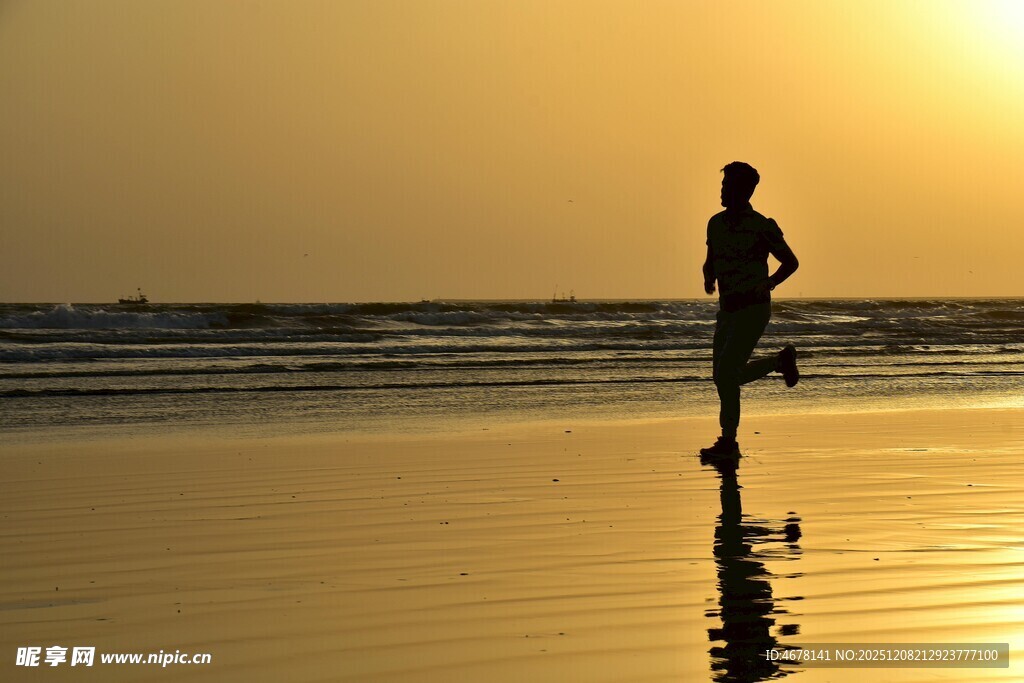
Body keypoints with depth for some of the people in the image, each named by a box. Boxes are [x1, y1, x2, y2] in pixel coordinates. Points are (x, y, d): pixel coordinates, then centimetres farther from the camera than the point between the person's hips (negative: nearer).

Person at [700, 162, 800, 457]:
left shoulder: (762, 227, -11)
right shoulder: (716, 223, 6)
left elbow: (791, 262, -1)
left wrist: (768, 285, -17)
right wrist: (709, 279, -2)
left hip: (754, 310, -7)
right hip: (727, 310, 7)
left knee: (725, 374, -17)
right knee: (724, 377, 10)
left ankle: (728, 440, -6)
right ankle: (780, 361, 32)